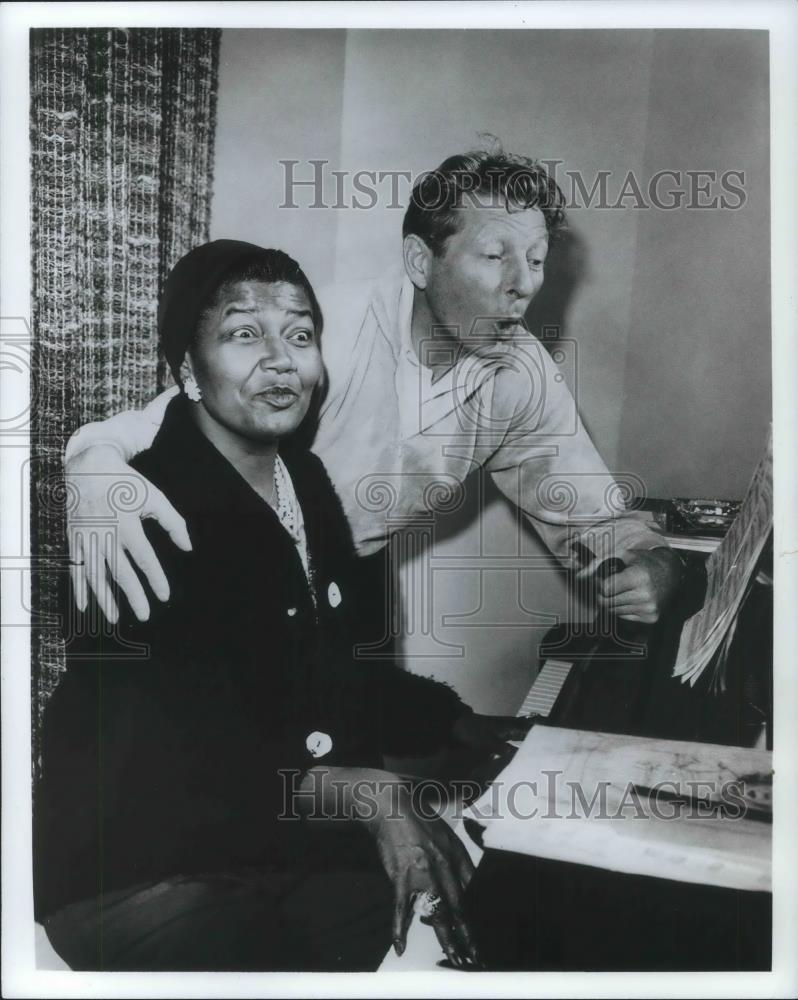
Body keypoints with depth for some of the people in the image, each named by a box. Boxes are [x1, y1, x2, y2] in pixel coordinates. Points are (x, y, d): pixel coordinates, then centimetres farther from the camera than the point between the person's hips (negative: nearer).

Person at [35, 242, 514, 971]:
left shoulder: (306, 480, 5)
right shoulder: (145, 515, -20)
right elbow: (173, 769, -24)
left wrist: (459, 722, 0)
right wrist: (362, 795, -32)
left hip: (295, 842, 7)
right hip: (145, 881, -6)